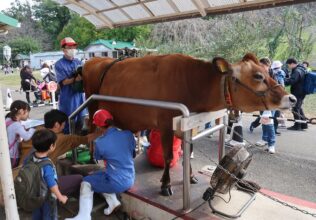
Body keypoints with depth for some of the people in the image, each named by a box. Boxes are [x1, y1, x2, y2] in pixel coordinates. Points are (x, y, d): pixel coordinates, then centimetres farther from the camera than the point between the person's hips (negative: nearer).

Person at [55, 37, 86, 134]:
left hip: (79, 94, 5)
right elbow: (64, 81, -14)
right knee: (68, 122, 1)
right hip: (68, 97, -5)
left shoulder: (78, 62, 8)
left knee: (80, 120, 16)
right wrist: (75, 79, -30)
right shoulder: (59, 64, -6)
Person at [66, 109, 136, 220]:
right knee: (98, 177, 25)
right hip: (130, 180, 6)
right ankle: (113, 201, 13)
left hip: (117, 183, -5)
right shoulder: (129, 135, -6)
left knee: (86, 182, 15)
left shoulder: (100, 142, -15)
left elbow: (98, 157, 8)